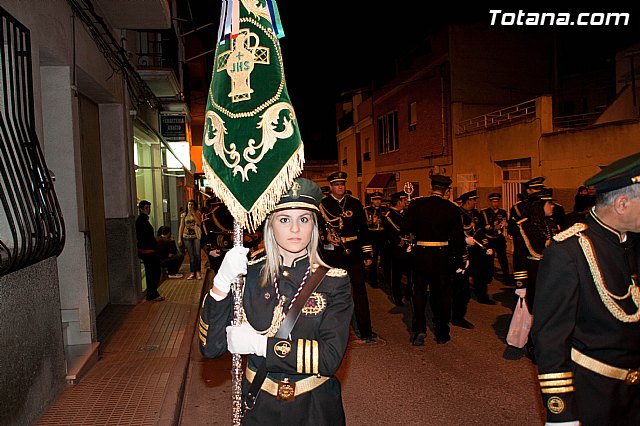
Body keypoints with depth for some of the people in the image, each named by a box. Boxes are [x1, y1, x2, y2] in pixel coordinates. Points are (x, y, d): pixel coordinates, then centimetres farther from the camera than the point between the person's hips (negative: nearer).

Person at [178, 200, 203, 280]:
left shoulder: (197, 213, 6)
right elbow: (181, 227, 8)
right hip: (187, 237, 1)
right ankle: (192, 273, 5)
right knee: (191, 256, 1)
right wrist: (179, 238, 2)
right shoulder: (184, 215, 10)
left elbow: (199, 223, -9)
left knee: (197, 255, -6)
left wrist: (193, 213, -10)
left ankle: (198, 272, 2)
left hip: (196, 236, -1)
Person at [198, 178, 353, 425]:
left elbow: (331, 357, -20)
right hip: (259, 405, 1)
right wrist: (221, 284, -27)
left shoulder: (334, 281, -12)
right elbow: (210, 347, -13)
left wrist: (261, 344, -24)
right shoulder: (248, 275, -9)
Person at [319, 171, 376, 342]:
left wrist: (367, 253, 6)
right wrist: (325, 236, -16)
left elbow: (363, 229, 9)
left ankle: (365, 330, 9)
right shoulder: (322, 204, 2)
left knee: (360, 290, 1)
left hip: (353, 253, 1)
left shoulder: (355, 203, 8)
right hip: (332, 255, -1)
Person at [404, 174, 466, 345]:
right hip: (443, 256, 0)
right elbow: (458, 237, -4)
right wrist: (458, 260, 4)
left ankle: (419, 329, 3)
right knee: (442, 293, 13)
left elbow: (407, 228, -4)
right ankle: (442, 333, 22)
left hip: (420, 254, 0)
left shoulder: (416, 204, -6)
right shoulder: (452, 208, -5)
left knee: (419, 292, 12)